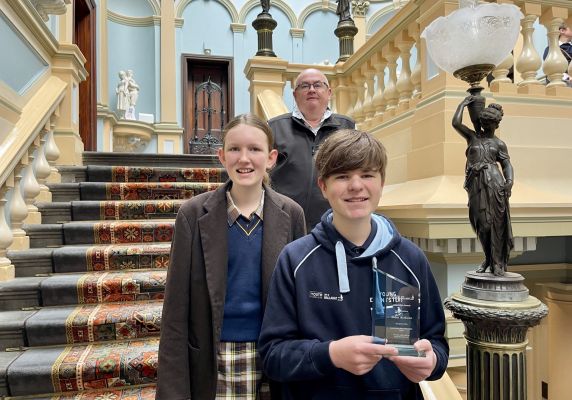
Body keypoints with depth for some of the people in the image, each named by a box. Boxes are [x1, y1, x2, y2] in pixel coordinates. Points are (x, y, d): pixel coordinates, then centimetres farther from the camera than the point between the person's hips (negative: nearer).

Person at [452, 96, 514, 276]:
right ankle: (488, 257, 18)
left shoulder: (499, 143, 15)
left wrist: (510, 181, -11)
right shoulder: (472, 136, 17)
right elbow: (455, 123, 7)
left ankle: (498, 262, 2)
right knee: (481, 223, 1)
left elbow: (507, 165, 7)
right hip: (476, 184, 1)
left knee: (497, 221, -4)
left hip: (494, 182, -1)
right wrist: (463, 103, 16)